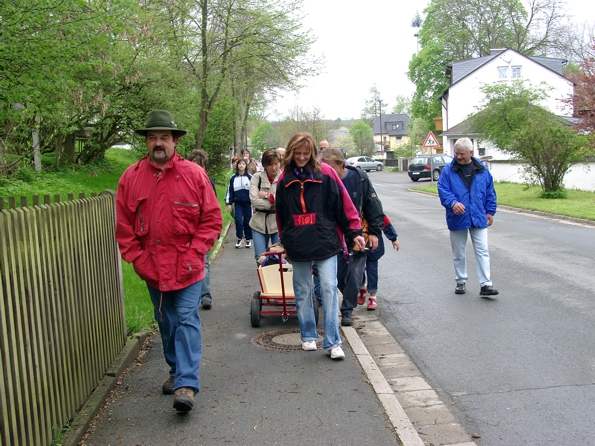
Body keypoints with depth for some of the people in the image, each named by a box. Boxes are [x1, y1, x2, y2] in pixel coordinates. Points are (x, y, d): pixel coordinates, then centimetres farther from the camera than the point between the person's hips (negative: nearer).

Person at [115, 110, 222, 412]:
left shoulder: (194, 174, -6)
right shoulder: (131, 177, 0)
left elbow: (212, 219, -4)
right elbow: (123, 226, 3)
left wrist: (194, 253, -11)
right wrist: (138, 259, -3)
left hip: (187, 267, -3)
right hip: (152, 269, 3)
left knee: (187, 321, -6)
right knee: (166, 323, 15)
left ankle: (186, 384, -3)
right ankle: (176, 371, 32)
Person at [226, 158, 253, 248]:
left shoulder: (250, 177, -1)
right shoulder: (233, 178, 4)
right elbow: (229, 191, 7)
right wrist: (229, 203, 3)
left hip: (248, 203, -1)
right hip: (238, 203, 1)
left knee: (247, 221, 5)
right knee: (238, 220, -8)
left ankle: (248, 239, 18)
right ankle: (239, 238, 9)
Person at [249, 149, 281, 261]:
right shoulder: (257, 177, -1)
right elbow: (254, 200, -12)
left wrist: (267, 195, -13)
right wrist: (275, 205, -13)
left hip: (278, 222, -1)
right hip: (259, 222, 1)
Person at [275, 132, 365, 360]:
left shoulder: (325, 173, -4)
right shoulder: (285, 179, 5)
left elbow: (344, 204, -4)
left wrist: (354, 232, -6)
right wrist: (284, 239, 22)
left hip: (325, 242, -3)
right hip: (297, 245, 3)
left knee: (329, 288, -5)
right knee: (303, 291, 11)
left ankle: (333, 342, 2)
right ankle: (308, 336, 26)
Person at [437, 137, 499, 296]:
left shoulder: (482, 170, 2)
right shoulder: (448, 170, -4)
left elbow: (490, 192, 9)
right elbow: (443, 190, -10)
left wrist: (490, 211, 6)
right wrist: (452, 203, -27)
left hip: (478, 218, 1)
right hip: (457, 219, 0)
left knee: (482, 251, -1)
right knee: (458, 254, 11)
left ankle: (485, 284, 2)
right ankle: (461, 281, 26)